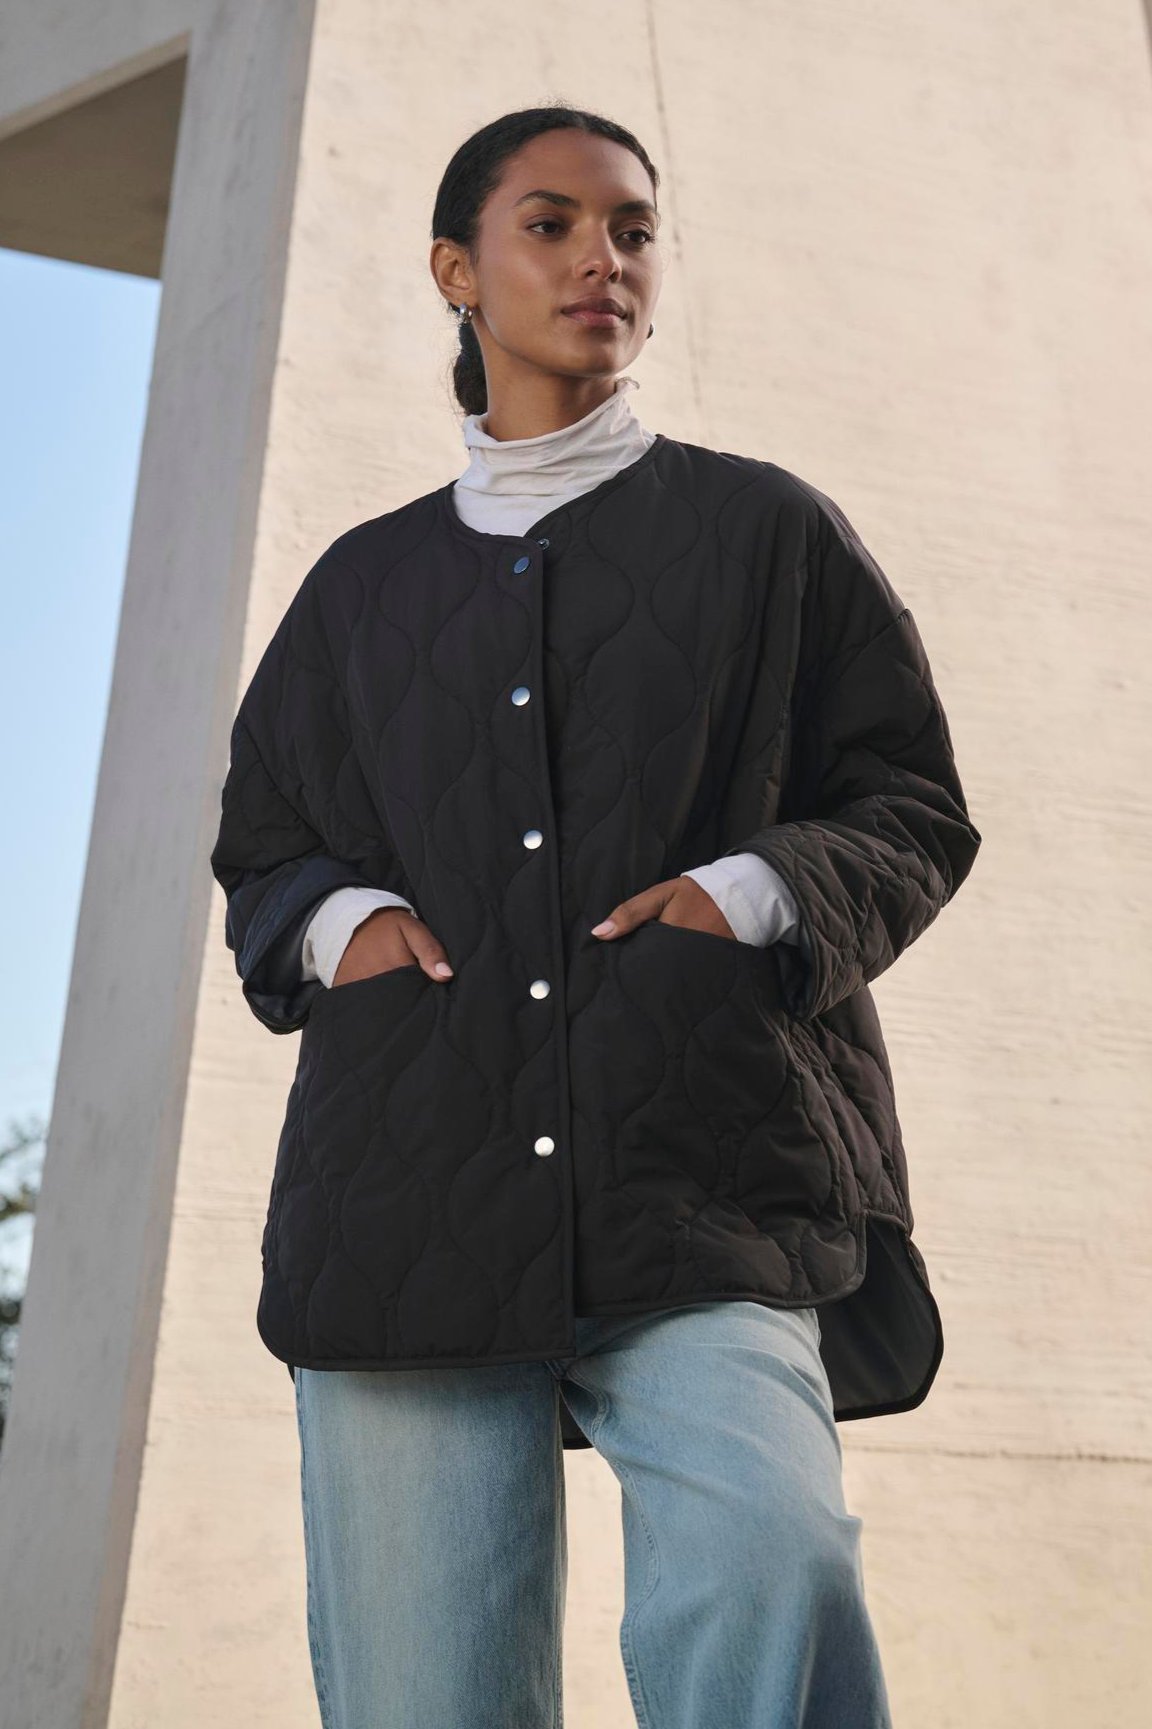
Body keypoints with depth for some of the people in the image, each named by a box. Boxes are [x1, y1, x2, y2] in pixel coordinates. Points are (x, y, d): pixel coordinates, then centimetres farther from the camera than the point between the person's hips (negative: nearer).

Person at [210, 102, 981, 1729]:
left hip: (707, 1168, -2)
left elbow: (919, 809, 14)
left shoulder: (764, 528, 16)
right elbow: (256, 848, 26)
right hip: (414, 1188, 3)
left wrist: (756, 893, -7)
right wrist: (335, 920, 2)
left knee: (770, 1581, -27)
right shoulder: (366, 583, 22)